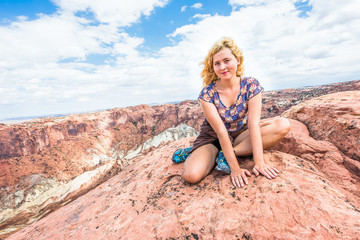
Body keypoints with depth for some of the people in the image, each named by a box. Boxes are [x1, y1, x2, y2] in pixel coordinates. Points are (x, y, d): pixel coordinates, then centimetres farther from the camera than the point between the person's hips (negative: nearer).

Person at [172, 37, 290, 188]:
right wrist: (235, 168, -25)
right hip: (213, 139, -3)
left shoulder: (251, 85, -12)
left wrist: (259, 162, -27)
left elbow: (254, 124, -19)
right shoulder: (207, 93, -18)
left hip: (241, 135, 4)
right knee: (191, 175, -29)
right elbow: (221, 131, -23)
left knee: (283, 125, -21)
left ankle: (225, 155, -20)